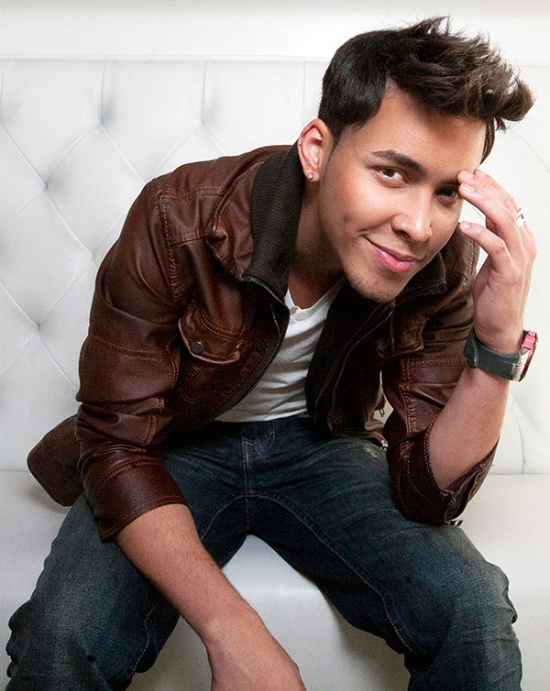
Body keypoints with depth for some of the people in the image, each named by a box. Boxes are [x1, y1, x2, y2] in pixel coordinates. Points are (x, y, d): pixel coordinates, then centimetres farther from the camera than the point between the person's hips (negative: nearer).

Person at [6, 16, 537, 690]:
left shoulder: (441, 263, -18)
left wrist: (501, 339, -32)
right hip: (179, 451, -1)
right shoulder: (179, 219, -26)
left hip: (320, 445, 2)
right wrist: (233, 631, -35)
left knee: (475, 613, -21)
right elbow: (117, 446, -24)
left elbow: (427, 491, -16)